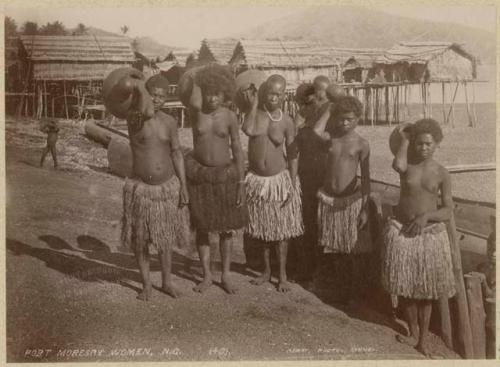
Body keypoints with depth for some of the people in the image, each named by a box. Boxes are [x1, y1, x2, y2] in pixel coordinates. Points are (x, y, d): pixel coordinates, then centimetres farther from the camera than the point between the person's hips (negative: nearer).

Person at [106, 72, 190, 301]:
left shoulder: (169, 122, 1)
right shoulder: (134, 116, -9)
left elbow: (176, 153, 7)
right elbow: (147, 112, -33)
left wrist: (183, 186, 1)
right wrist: (138, 85, -16)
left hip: (168, 186, 2)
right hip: (140, 188, -2)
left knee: (165, 239, 13)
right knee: (140, 240, 8)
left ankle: (167, 282, 29)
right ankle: (146, 284, 25)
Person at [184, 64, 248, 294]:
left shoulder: (230, 117, -6)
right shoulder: (196, 111, -6)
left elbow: (237, 150, -3)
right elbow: (195, 103, -33)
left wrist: (241, 184, -5)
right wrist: (196, 79, -15)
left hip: (225, 174, 0)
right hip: (199, 174, 0)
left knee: (226, 227, 8)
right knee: (202, 227, 7)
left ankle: (226, 275, 23)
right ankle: (207, 276, 22)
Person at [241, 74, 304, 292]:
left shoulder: (286, 121, -5)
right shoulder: (254, 112, -4)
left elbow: (292, 154, -3)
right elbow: (248, 130, -27)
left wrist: (293, 185, -8)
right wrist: (254, 104, -18)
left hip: (279, 179, -1)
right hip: (256, 180, 2)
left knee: (281, 230, 5)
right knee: (262, 230, 12)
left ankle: (282, 274, 18)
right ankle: (266, 271, 28)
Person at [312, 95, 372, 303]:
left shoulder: (361, 144, -4)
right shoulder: (331, 137, 2)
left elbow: (366, 178, -3)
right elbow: (316, 130, -21)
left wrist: (365, 208, -7)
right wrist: (330, 110, -8)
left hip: (351, 200, -3)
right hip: (328, 200, 3)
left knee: (353, 250, 4)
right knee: (336, 249, 11)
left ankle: (354, 289, 21)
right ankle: (347, 284, 30)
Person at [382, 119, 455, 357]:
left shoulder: (442, 174, -2)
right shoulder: (407, 164, -2)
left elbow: (448, 211, -3)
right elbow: (398, 165, -29)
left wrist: (427, 216, -22)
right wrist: (404, 139, -14)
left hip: (430, 234, 0)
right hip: (401, 232, 1)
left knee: (425, 292, 8)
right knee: (405, 288, 9)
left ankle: (423, 340, 23)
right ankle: (414, 333, 30)